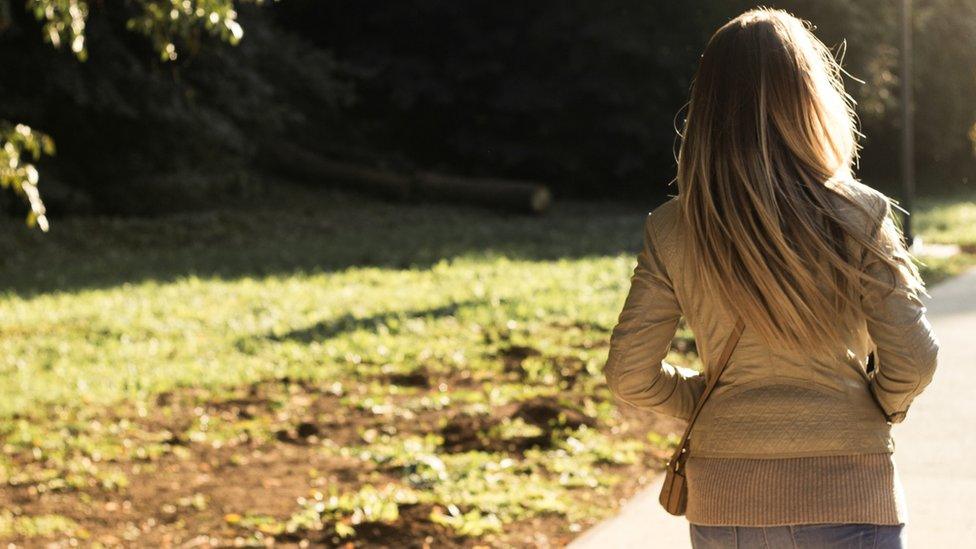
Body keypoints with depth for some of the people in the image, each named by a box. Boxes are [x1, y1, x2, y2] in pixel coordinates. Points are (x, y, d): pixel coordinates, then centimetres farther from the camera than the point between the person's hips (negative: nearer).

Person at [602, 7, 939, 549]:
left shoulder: (671, 229, -2)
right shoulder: (857, 215, -8)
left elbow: (630, 377, -1)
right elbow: (912, 361, -10)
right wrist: (877, 409, 10)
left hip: (722, 503, 3)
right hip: (845, 499, -2)